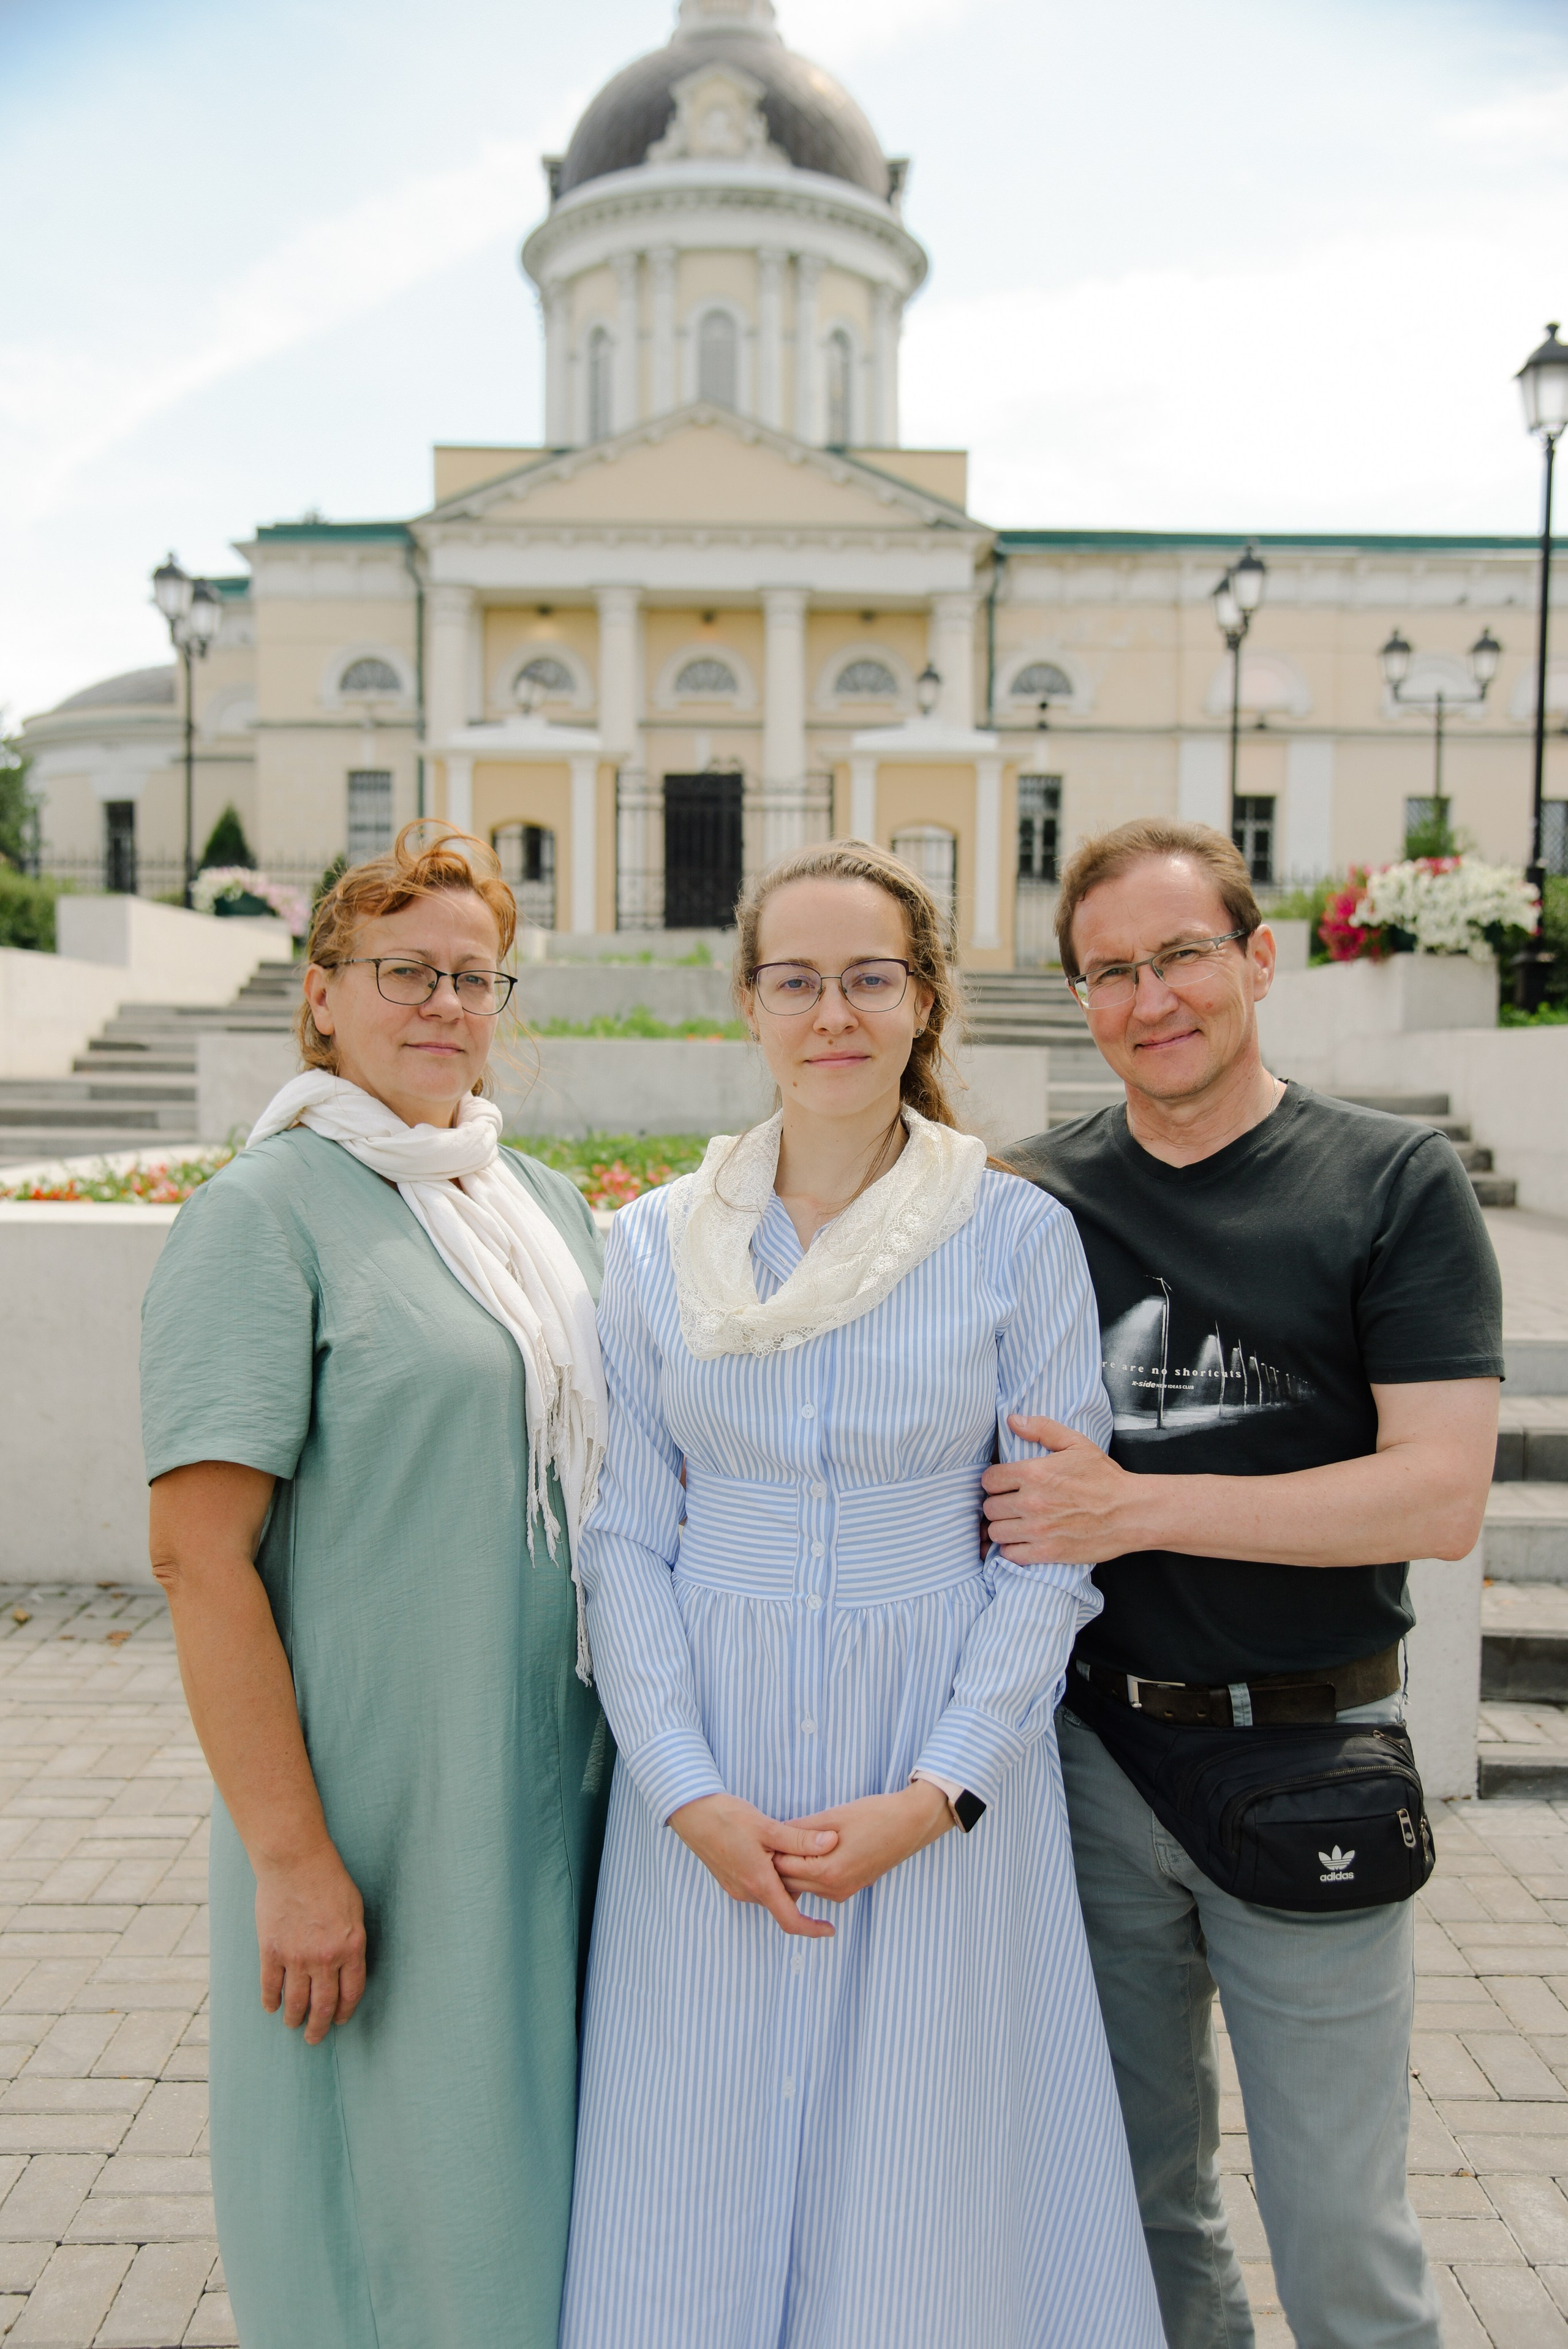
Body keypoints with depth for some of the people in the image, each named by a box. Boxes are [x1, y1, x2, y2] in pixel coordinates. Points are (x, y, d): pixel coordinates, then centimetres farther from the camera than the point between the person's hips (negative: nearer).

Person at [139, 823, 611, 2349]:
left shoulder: (544, 1201, 10)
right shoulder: (267, 1211, -11)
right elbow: (198, 1550, -16)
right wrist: (291, 1855, -18)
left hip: (562, 1795, 6)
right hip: (379, 1814, -6)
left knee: (541, 2180, 19)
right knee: (395, 2211, 10)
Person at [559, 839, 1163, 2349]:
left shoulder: (1019, 1236, -6)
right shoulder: (657, 1244, 0)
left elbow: (1054, 1548, -5)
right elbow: (626, 1540, 0)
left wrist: (931, 1796, -11)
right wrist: (690, 1793, -9)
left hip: (949, 1765, -1)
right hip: (709, 1765, 2)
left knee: (929, 2169, 12)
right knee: (706, 2176, 14)